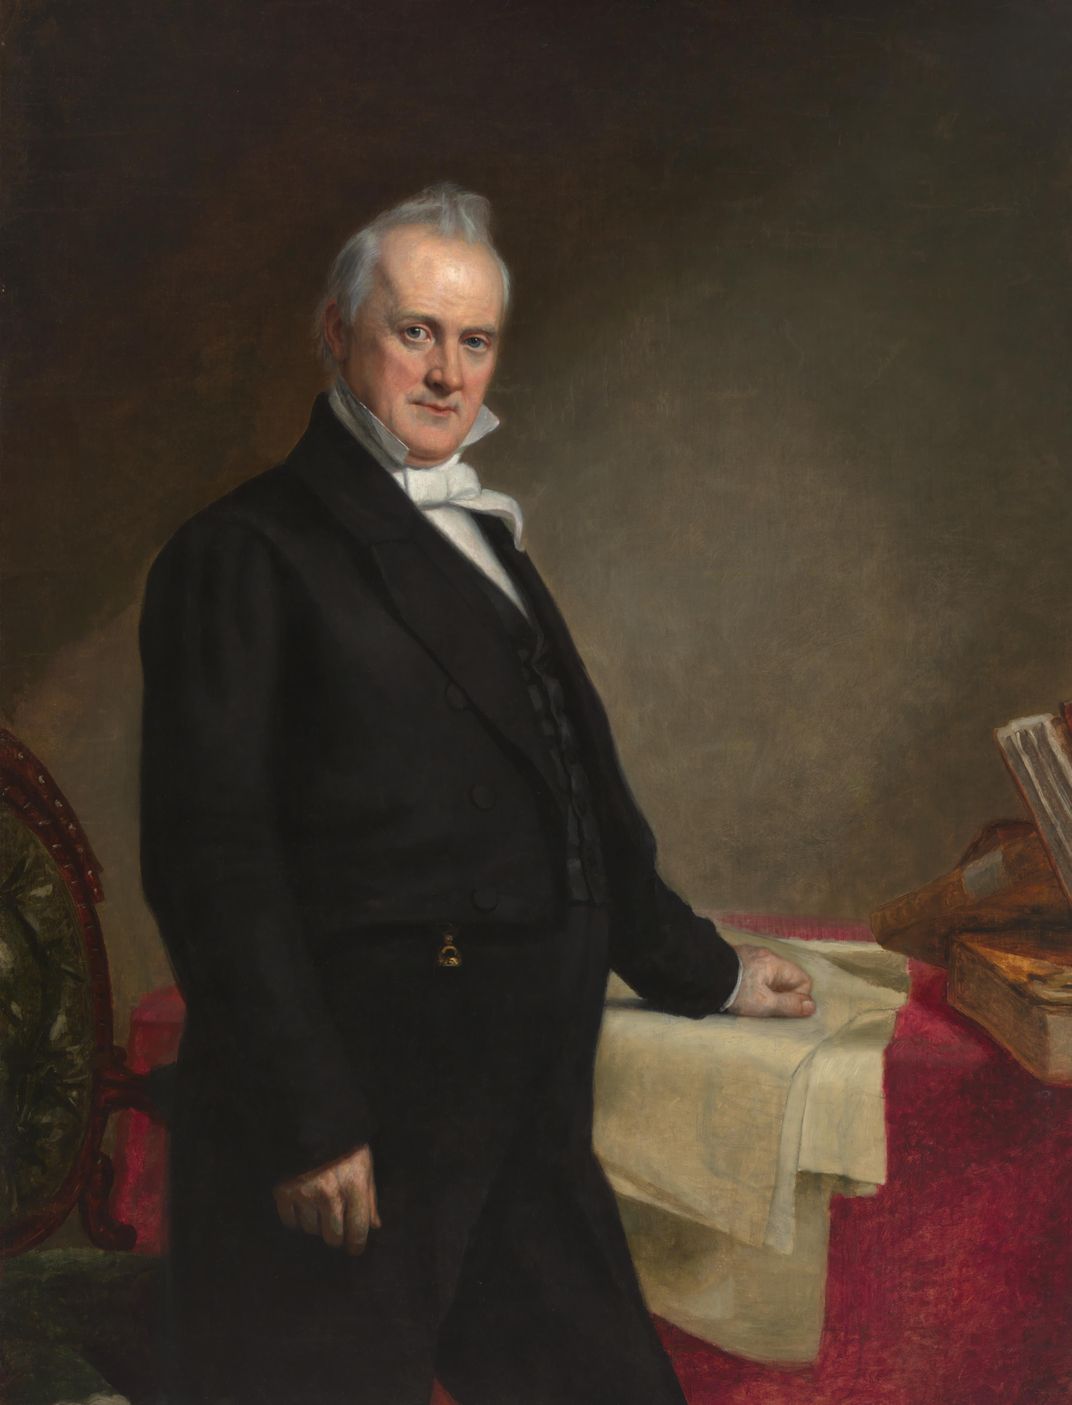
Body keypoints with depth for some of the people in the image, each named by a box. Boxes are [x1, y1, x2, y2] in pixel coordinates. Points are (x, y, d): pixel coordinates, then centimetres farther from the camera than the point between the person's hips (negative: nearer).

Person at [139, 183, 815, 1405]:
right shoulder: (247, 551, -8)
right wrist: (305, 1122, -19)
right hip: (361, 1100, -7)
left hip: (528, 1101, 8)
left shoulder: (483, 542, 17)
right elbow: (213, 856, -15)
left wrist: (701, 971, 24)